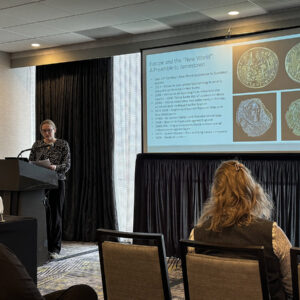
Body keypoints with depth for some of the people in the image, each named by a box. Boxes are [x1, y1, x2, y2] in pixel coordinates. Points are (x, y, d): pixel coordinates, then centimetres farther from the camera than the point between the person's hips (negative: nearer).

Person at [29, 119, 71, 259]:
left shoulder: (63, 144, 3)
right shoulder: (36, 145, 12)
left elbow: (67, 165, -4)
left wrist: (55, 167, -24)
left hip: (57, 182, -2)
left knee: (55, 215, 0)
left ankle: (54, 249, 5)